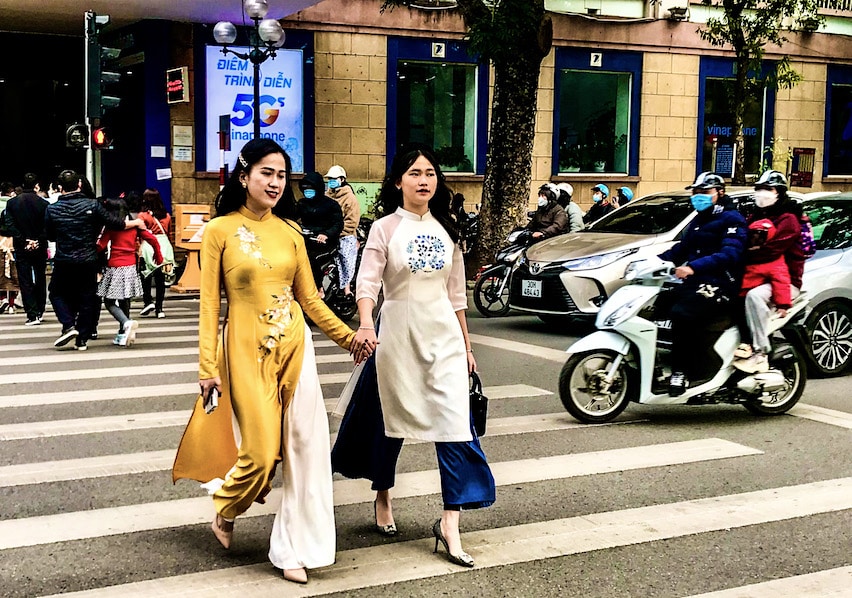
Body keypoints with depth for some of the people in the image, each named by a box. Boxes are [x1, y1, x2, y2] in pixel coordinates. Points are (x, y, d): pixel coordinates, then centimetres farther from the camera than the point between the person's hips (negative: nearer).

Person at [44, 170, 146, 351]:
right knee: (86, 298, 10)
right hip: (88, 261, 0)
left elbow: (50, 235, 8)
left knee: (56, 293, 18)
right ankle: (82, 339, 12)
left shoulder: (52, 209, -5)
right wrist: (136, 223, 12)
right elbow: (114, 224, -4)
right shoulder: (93, 205, -9)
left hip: (63, 261, 0)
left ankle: (69, 325, -2)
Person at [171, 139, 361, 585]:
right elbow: (209, 304, -3)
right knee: (261, 450, -5)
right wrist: (208, 367, -6)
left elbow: (309, 298, 13)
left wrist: (348, 336, 8)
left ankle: (293, 549, 15)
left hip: (294, 344, 4)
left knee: (303, 446, 2)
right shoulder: (219, 231, -2)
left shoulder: (289, 231, 8)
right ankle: (224, 513, 28)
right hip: (246, 348, -4)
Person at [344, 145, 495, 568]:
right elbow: (367, 282, -16)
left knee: (456, 423, -7)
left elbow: (456, 292, 15)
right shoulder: (385, 229, -3)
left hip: (444, 334, 3)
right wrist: (366, 324, -35)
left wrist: (465, 344, 15)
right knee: (393, 421, 10)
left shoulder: (446, 230, 10)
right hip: (398, 333, -3)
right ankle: (383, 497, 35)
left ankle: (450, 522, -5)